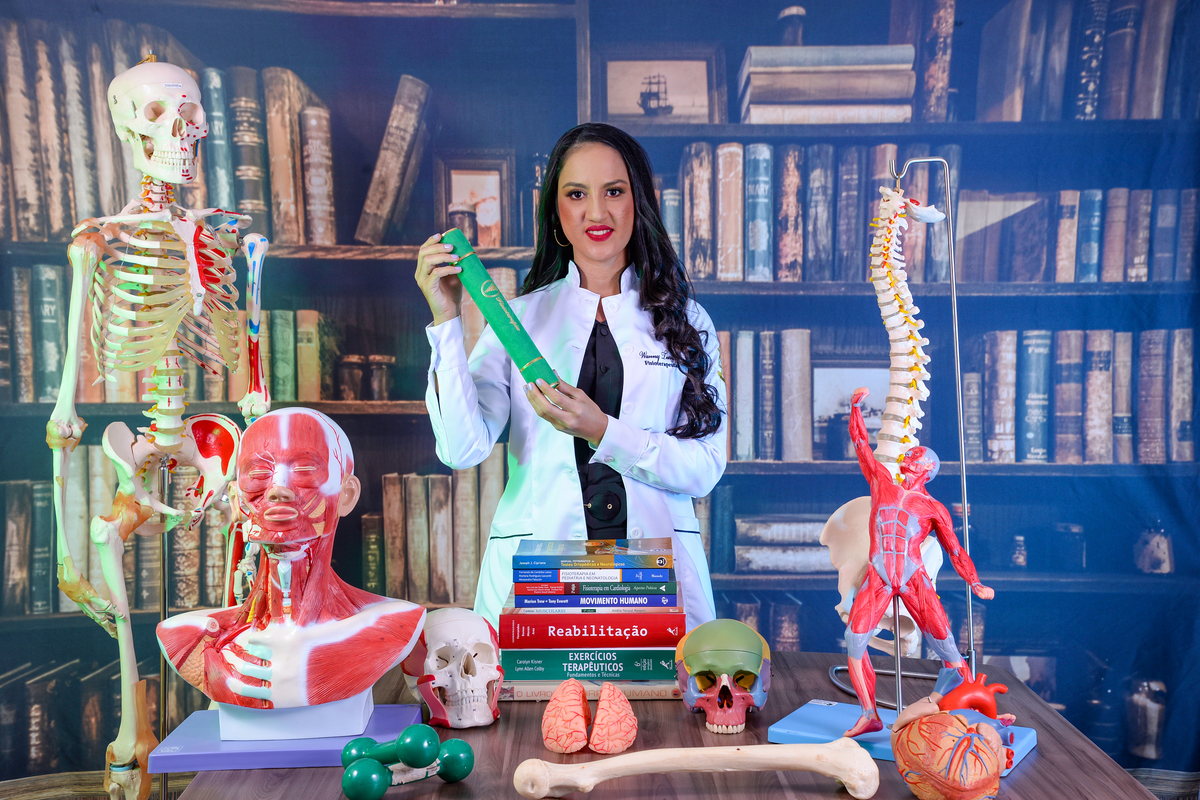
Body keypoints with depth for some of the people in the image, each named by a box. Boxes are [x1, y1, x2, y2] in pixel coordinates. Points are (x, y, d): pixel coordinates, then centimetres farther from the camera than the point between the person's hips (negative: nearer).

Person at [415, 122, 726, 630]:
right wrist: (446, 321, -9)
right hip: (535, 568, 0)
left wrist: (601, 431, -13)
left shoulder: (683, 319, 9)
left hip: (657, 569, 1)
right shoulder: (518, 316, 7)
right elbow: (463, 449, -6)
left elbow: (705, 468, -1)